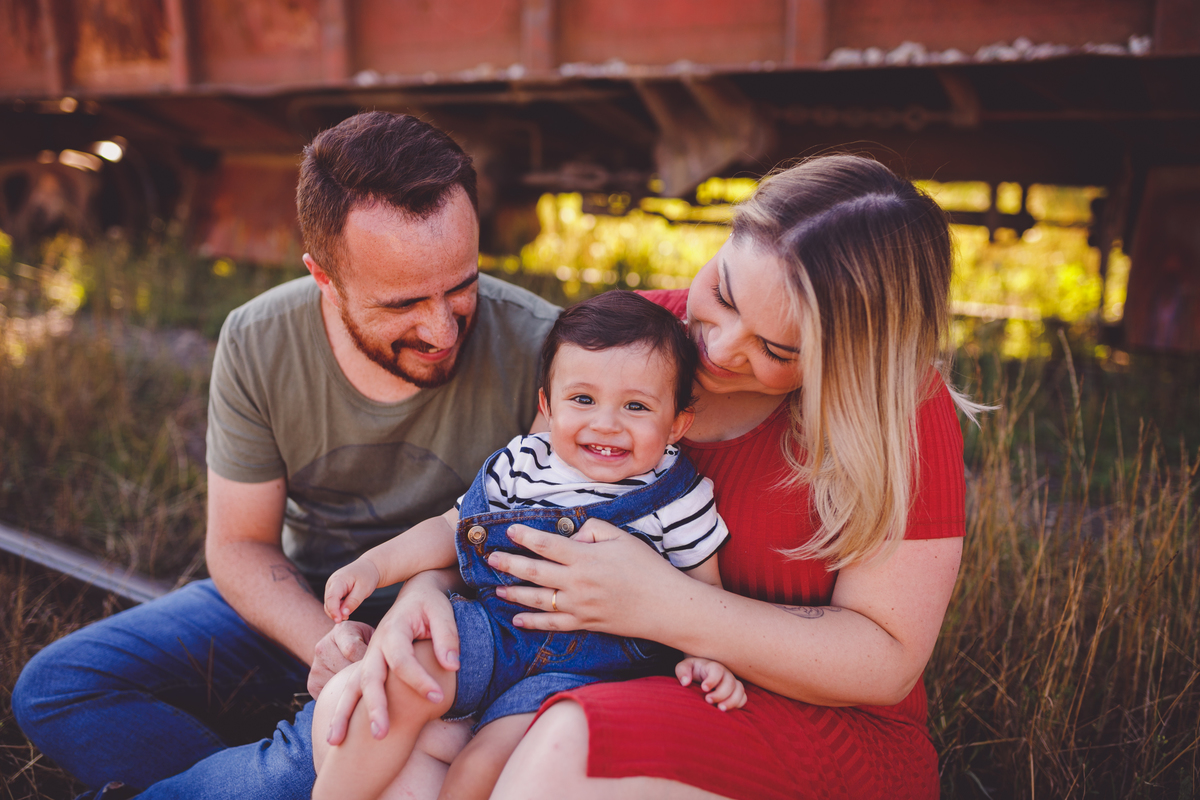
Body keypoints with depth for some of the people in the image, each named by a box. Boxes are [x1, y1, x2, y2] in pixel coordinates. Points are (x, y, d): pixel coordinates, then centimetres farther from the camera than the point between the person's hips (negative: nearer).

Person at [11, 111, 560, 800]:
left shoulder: (537, 345, -21)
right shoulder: (257, 345, -12)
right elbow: (239, 543, -4)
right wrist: (326, 642, -23)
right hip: (299, 603, 4)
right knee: (55, 688, -7)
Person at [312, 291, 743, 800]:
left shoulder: (681, 498, -3)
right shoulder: (521, 464, 4)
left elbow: (703, 590, 6)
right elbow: (450, 528, 13)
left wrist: (705, 659, -13)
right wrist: (374, 565, 2)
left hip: (585, 665, -3)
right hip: (494, 625, 3)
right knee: (393, 684, -21)